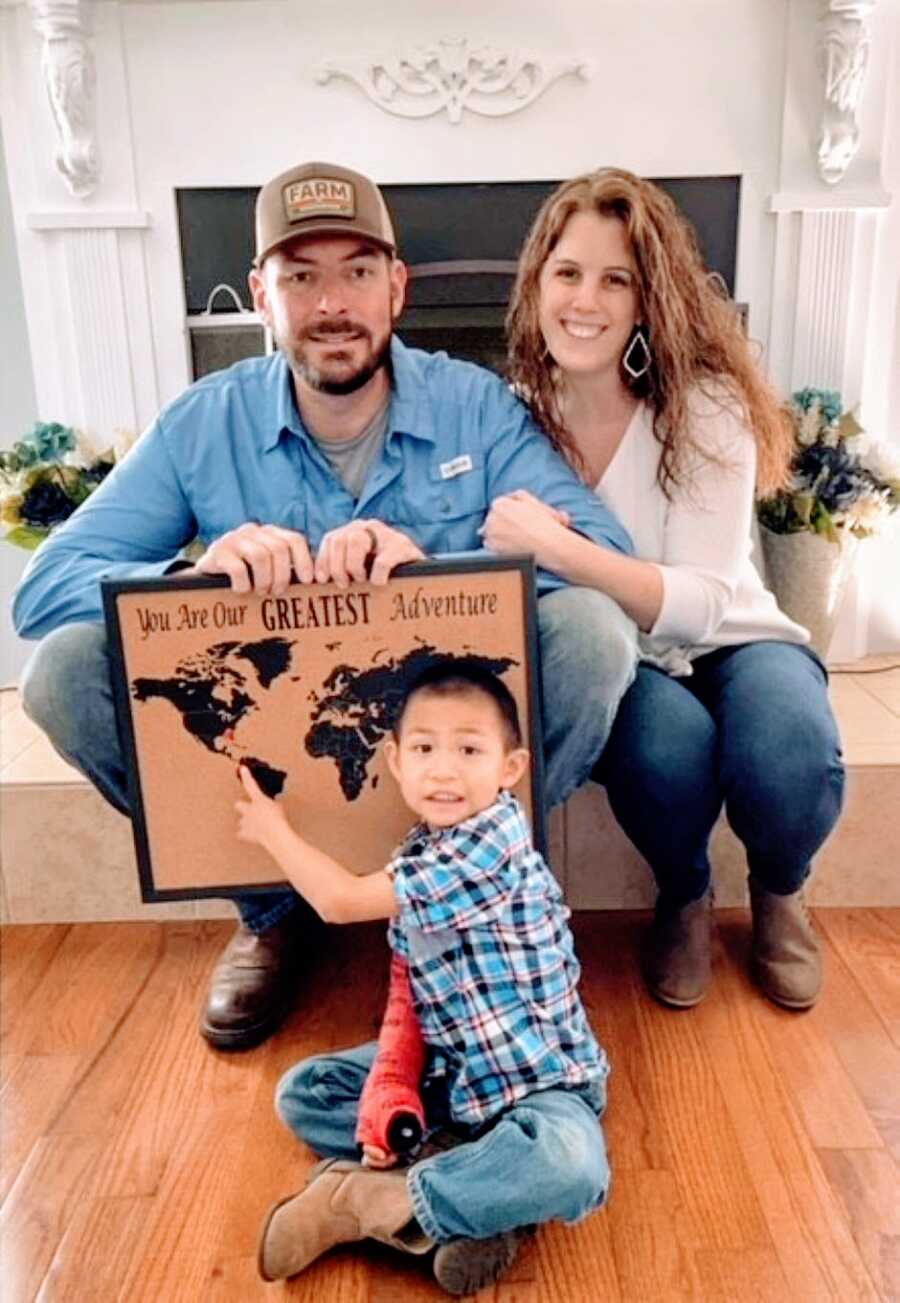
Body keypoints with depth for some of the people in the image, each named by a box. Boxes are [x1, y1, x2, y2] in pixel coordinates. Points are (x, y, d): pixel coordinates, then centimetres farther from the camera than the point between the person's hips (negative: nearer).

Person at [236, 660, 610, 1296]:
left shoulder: (492, 844, -25)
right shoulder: (425, 850, 1)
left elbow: (342, 901, -21)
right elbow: (413, 984, 2)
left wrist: (273, 830, -4)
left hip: (535, 1077, -8)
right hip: (445, 1065, 8)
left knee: (570, 1165, -37)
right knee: (302, 1091, 4)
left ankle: (367, 1202, -19)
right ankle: (473, 1207, -10)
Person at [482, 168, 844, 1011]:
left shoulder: (705, 405, -17)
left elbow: (702, 605, -25)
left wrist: (555, 548, -38)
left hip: (730, 644, 0)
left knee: (788, 764, -33)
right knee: (667, 748, -34)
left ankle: (777, 893, 7)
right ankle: (683, 896, 3)